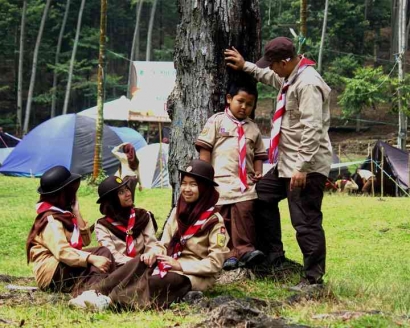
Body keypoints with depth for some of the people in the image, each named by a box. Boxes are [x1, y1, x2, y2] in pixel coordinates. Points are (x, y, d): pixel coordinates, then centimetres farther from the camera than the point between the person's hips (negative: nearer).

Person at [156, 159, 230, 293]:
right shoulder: (177, 212, 10)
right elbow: (165, 244, 12)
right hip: (171, 268, 5)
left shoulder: (214, 220, -7)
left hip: (198, 275, -5)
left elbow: (215, 263, -12)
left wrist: (180, 265, -18)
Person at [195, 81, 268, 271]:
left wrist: (258, 172, 3)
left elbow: (258, 154, 21)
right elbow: (205, 148, 1)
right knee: (222, 217, -1)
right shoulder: (217, 121, 4)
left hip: (245, 182, 2)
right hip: (221, 181, -2)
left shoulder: (253, 129, 16)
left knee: (244, 212, -14)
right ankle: (228, 253, 4)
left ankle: (244, 249, -11)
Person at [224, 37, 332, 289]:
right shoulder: (291, 78, 11)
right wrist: (246, 67, 40)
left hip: (308, 167, -11)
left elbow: (312, 129, -27)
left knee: (306, 222, -8)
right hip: (287, 164, 11)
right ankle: (274, 258, 29)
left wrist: (302, 168, -28)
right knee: (262, 196, 23)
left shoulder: (307, 84, -21)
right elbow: (273, 79, 38)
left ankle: (314, 278, -1)